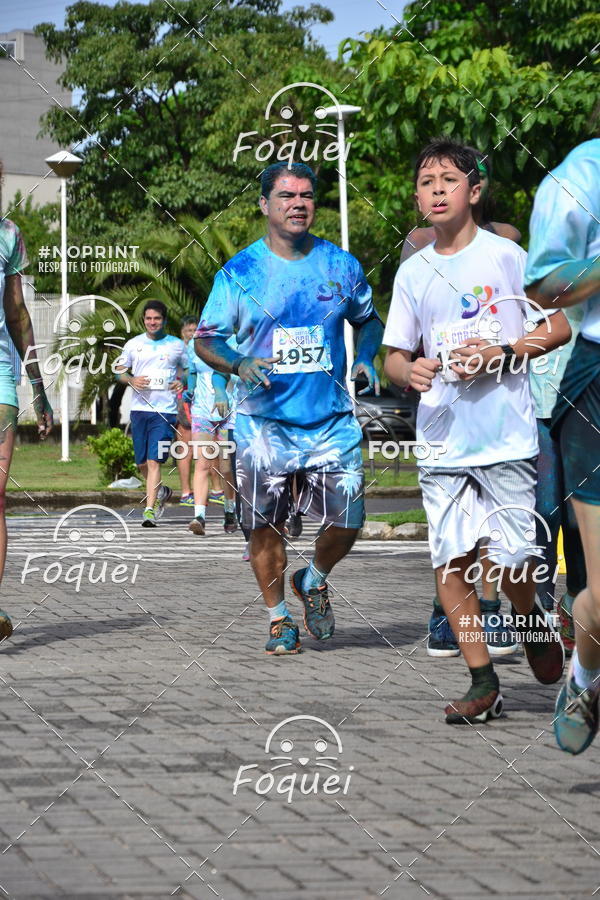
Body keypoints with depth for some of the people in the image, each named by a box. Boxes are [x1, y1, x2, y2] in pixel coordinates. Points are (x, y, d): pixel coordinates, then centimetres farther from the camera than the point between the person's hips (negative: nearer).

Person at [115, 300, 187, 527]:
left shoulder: (177, 346, 6)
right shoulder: (133, 344, 9)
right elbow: (119, 370, 14)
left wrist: (183, 383, -6)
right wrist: (131, 380, -7)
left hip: (165, 411, -3)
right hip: (139, 408, 3)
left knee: (154, 461, -13)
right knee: (142, 462, 8)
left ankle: (150, 510, -12)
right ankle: (161, 492, 36)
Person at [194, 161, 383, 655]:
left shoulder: (341, 266, 5)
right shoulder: (239, 272, -1)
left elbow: (368, 319, 21)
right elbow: (206, 338, 3)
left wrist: (365, 359, 1)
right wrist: (238, 364, -17)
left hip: (332, 421, 1)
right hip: (263, 423, -1)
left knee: (347, 518, -5)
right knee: (266, 525, 0)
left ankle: (314, 580, 26)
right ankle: (279, 618, 18)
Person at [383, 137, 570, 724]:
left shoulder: (504, 254, -1)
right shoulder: (412, 273, 11)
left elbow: (563, 323, 1)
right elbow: (393, 356, 15)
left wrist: (502, 353, -13)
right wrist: (409, 372, -9)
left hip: (506, 436, -4)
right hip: (441, 441, 4)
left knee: (508, 558, -6)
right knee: (450, 561, -1)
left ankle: (532, 623, 27)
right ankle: (483, 683, 9)